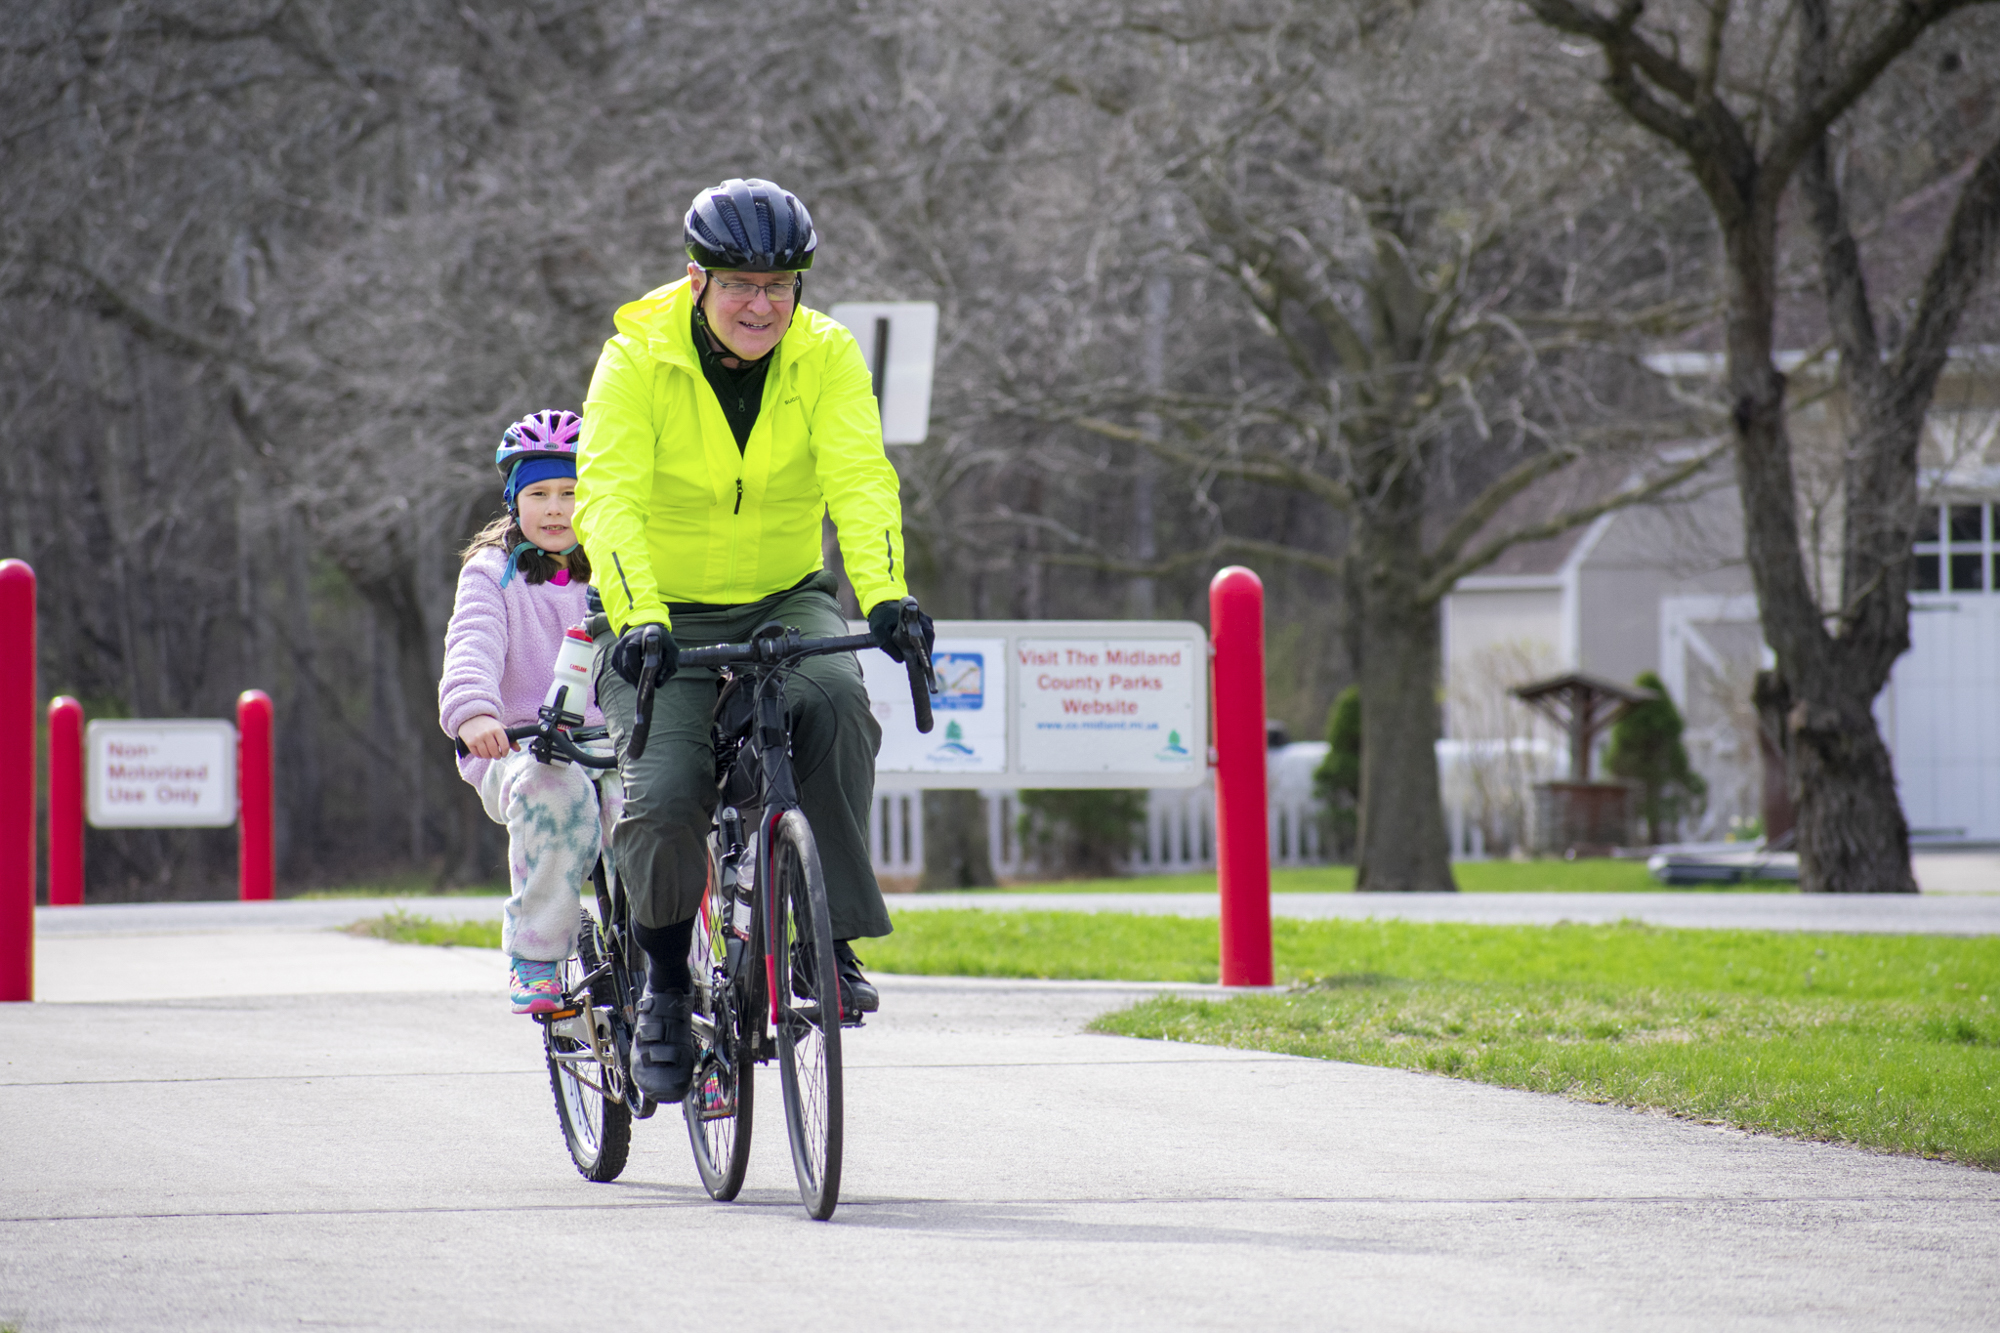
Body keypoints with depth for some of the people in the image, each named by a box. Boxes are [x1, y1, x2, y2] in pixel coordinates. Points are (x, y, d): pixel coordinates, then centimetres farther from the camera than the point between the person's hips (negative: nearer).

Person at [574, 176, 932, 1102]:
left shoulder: (825, 357, -10)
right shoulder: (638, 359, -16)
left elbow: (862, 480, -24)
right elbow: (609, 497, -28)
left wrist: (886, 596, -42)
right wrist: (639, 620, -44)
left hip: (785, 600, 1)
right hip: (663, 614, -1)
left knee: (836, 698, -32)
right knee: (665, 799, -22)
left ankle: (835, 942, -22)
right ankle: (665, 984, 5)